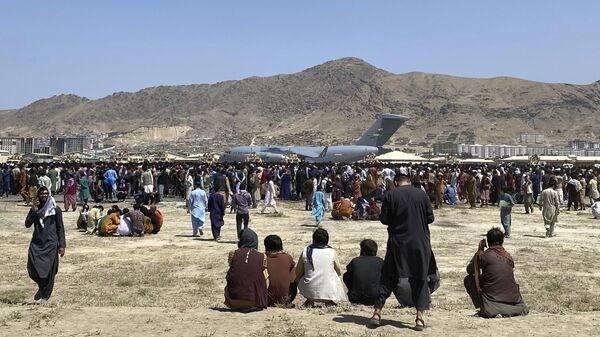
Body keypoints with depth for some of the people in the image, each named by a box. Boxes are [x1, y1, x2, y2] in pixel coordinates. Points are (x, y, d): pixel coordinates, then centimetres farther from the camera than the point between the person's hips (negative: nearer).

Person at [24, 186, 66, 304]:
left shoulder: (56, 209, 1)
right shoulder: (34, 209, 10)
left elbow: (60, 228, 1)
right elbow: (27, 224, -1)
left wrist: (62, 245, -4)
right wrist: (34, 211, -12)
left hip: (51, 244, -2)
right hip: (36, 244, 3)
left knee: (49, 272, -1)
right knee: (33, 269, -6)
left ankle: (45, 296, 15)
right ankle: (42, 287, 24)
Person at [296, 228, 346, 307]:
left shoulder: (305, 252, -1)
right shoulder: (332, 252, -3)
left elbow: (298, 274, 7)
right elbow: (339, 273, 10)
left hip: (310, 292, 1)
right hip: (329, 293, -1)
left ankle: (309, 301, 22)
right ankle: (330, 302, 18)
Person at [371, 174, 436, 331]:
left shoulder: (390, 195, -4)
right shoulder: (421, 194, 0)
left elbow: (383, 219, -2)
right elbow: (430, 218, 3)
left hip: (397, 242, 0)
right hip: (420, 243, 1)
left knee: (388, 277, 10)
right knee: (420, 279, 9)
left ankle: (377, 312, 8)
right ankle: (420, 317, 6)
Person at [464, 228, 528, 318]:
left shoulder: (483, 255, -6)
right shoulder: (509, 256, 7)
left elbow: (469, 270, 11)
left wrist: (479, 251, 16)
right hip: (513, 300, 6)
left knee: (468, 279, 10)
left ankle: (483, 308, 0)